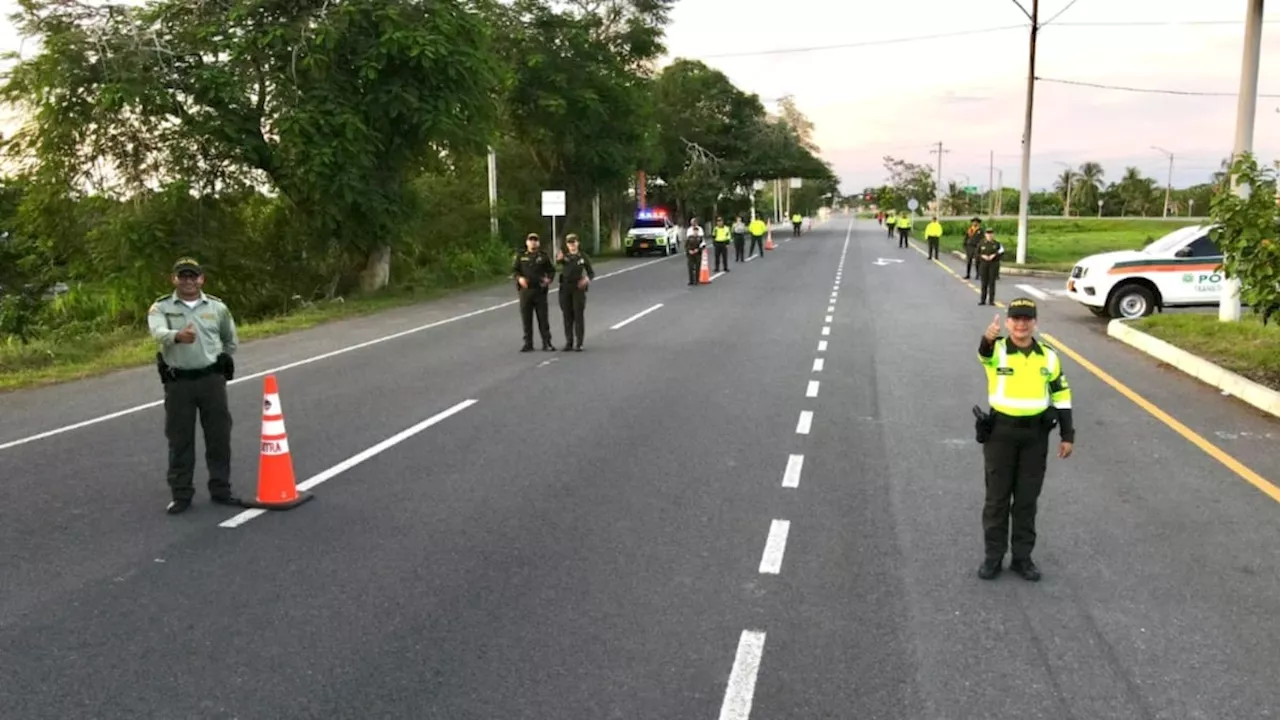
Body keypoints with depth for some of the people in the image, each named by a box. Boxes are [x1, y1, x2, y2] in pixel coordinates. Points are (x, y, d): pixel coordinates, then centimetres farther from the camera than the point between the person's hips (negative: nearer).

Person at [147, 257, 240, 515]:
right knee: (180, 440, 5)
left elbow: (231, 341, 20)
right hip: (178, 382, -1)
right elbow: (158, 333, -24)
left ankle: (221, 489, 19)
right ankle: (181, 495, 15)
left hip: (212, 379, 2)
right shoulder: (161, 308, -1)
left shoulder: (217, 307, 6)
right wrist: (178, 336, -44)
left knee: (219, 436, 6)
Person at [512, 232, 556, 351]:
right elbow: (514, 270, 6)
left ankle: (546, 343, 6)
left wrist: (549, 279, -8)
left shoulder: (543, 256, 7)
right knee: (526, 318, 2)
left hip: (540, 291, -1)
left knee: (543, 318, 1)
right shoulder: (520, 256, 8)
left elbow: (551, 270, 11)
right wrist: (519, 278, -13)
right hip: (525, 290, 1)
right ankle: (528, 343, 10)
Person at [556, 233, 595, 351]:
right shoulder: (564, 256, 7)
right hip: (565, 289, 2)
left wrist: (587, 279, -15)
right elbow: (558, 262, -18)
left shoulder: (583, 256, 5)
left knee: (579, 316, -3)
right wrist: (558, 259, -43)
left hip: (578, 288, -2)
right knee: (567, 316, 3)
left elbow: (591, 272, 8)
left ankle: (579, 343, 0)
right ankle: (569, 343, 9)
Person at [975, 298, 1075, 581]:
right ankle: (993, 557, 19)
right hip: (1000, 431, -2)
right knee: (997, 497, 6)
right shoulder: (997, 351, -9)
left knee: (1027, 498, 10)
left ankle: (1022, 557, 23)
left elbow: (1061, 395, 9)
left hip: (1036, 433, 2)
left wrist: (1067, 435, 5)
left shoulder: (1048, 356, 2)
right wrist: (988, 338, -60)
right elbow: (985, 352, -35)